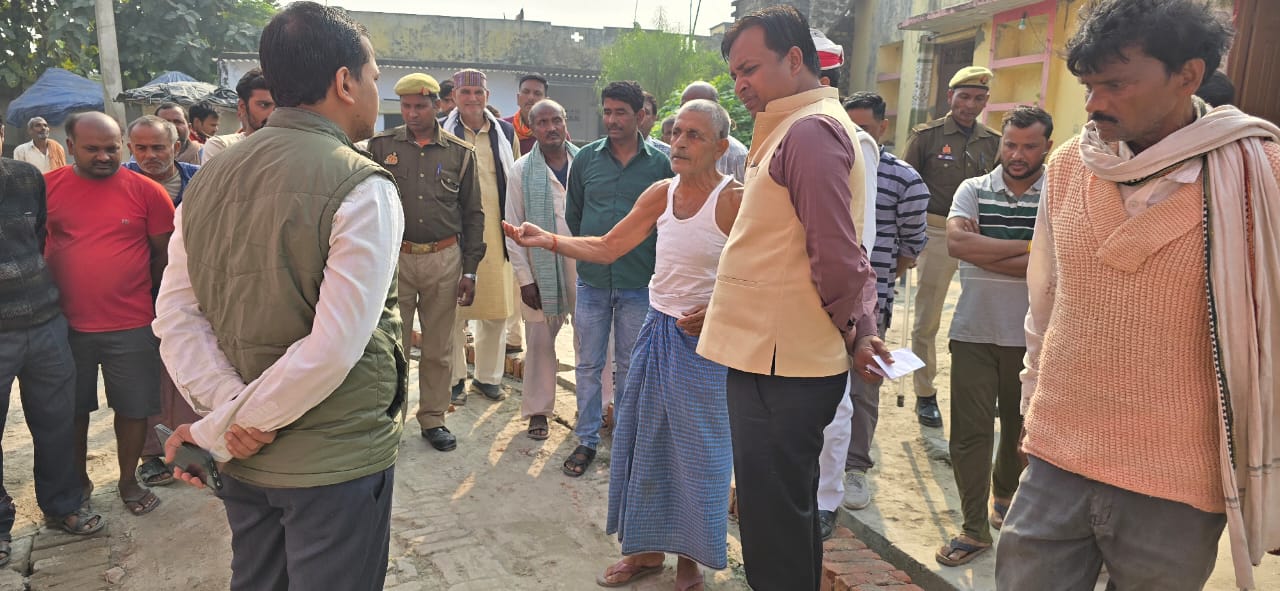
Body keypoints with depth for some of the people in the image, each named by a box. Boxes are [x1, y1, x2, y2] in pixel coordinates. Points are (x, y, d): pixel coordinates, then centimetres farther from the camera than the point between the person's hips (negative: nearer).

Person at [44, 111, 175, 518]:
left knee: (133, 408, 9)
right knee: (71, 409, 16)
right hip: (66, 324, 1)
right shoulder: (46, 187, -2)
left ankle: (128, 481, 28)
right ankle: (77, 479, 36)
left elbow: (165, 252, 3)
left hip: (132, 325, -1)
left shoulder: (146, 191, -6)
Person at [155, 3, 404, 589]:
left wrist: (230, 408, -11)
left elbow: (176, 317, -1)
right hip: (336, 463, -6)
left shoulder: (210, 180, 3)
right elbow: (334, 348, -23)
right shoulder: (362, 189, -18)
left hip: (245, 460, 7)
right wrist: (216, 434, -14)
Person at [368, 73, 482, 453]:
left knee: (439, 348, 8)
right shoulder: (381, 146, 4)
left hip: (444, 259, 1)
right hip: (394, 257, 0)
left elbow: (473, 214, 7)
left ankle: (433, 419, 22)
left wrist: (470, 270, 3)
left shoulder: (460, 153, 5)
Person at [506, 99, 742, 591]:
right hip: (658, 329, 6)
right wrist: (549, 240, -4)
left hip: (705, 340, -6)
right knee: (643, 443, 12)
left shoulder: (735, 200, -13)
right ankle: (647, 548, 31)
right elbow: (608, 246, 7)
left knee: (696, 453, 5)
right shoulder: (661, 193, 5)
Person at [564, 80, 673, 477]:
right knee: (589, 364, 10)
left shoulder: (660, 162, -4)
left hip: (639, 284, -2)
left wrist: (655, 267, 2)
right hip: (592, 280, 2)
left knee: (631, 367, 11)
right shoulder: (586, 158, 2)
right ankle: (587, 440, 23)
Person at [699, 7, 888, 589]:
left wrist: (850, 330, -4)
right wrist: (863, 327, 10)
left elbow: (837, 257, -20)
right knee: (789, 511, 21)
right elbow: (841, 256, 19)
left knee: (773, 523, 1)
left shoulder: (810, 130, -15)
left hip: (778, 366, -10)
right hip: (780, 360, 10)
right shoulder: (794, 128, 18)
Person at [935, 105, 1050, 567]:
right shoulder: (974, 190, 3)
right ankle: (975, 527, 13)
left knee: (1020, 426, 16)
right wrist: (1027, 246, -14)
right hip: (974, 331, 1)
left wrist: (982, 250, -16)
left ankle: (1005, 495, 43)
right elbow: (956, 242, -15)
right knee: (970, 432, 1)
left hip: (1031, 336, 0)